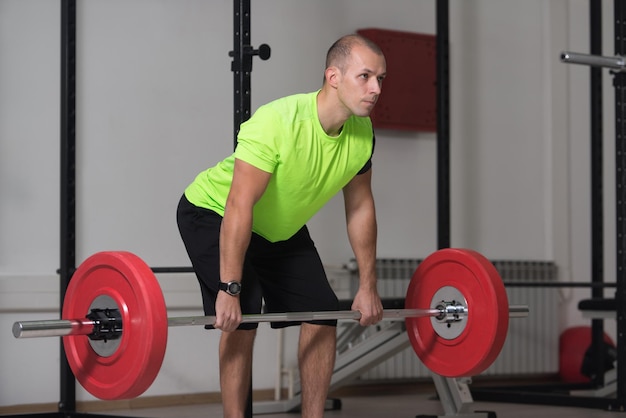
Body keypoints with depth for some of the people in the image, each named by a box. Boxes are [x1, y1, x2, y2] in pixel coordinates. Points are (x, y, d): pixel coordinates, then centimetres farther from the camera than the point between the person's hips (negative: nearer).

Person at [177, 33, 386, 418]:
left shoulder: (362, 133, -15)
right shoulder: (278, 122, -36)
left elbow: (360, 207, -2)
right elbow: (239, 207, -36)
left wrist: (368, 286, 0)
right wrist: (229, 289, -37)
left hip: (280, 226, 7)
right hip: (213, 214, -7)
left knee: (322, 314, -1)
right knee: (242, 318, -21)